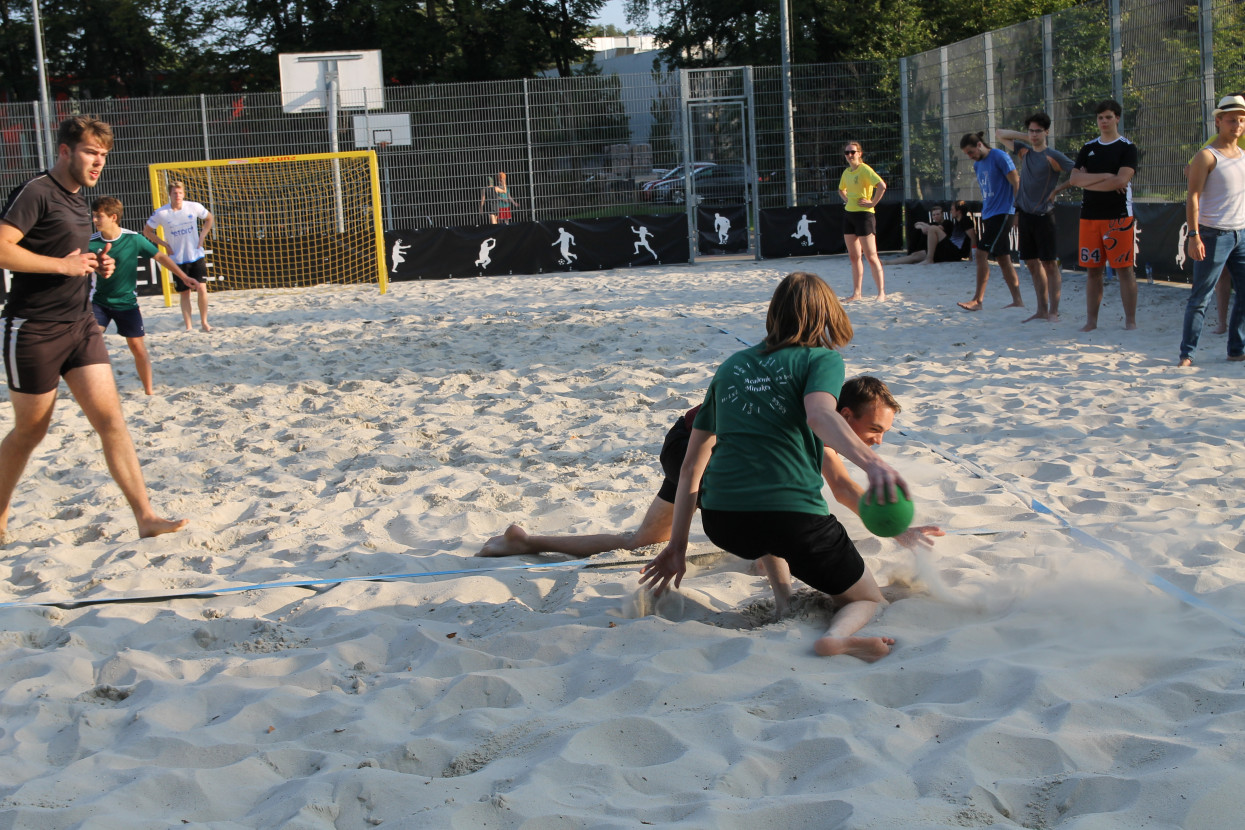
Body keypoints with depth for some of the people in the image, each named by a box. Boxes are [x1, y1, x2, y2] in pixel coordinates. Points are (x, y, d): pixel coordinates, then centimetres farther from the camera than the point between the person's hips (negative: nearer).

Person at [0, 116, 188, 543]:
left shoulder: (78, 199, 14)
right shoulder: (36, 193, -13)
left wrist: (94, 265, 8)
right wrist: (63, 265, -21)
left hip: (80, 325, 7)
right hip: (35, 331, -7)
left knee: (110, 419, -3)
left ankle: (145, 516, -6)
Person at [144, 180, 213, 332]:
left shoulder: (194, 207, -6)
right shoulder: (161, 213, -8)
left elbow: (210, 219, 13)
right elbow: (147, 231, 5)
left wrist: (202, 237, 3)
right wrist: (164, 244, -3)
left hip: (197, 256, 0)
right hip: (178, 259, 0)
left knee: (201, 288, -9)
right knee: (184, 294, 3)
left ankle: (204, 322, 6)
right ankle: (188, 326, 10)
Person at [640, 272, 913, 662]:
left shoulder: (732, 365, 21)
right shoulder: (822, 358, 7)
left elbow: (691, 465, 20)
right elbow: (820, 414, -18)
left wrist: (678, 545, 24)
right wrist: (872, 462, -33)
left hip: (721, 522, 5)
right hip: (793, 514, -5)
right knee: (868, 600, 14)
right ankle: (839, 635, -18)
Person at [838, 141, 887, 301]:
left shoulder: (864, 169, -11)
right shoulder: (846, 172, 12)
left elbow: (882, 185, -25)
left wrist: (872, 203, -19)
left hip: (864, 214, -8)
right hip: (848, 214, 8)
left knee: (871, 256, -7)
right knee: (854, 256, 10)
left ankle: (881, 292, -2)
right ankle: (857, 293, 15)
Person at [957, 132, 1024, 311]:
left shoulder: (999, 157, -9)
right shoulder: (977, 165, 15)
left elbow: (1016, 183, -11)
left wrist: (1019, 209, -13)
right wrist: (984, 210, 17)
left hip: (1002, 213, -9)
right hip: (988, 214, 9)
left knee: (982, 253, -14)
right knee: (1003, 259, 9)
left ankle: (978, 300, -12)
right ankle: (1017, 300, 13)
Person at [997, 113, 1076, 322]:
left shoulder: (1053, 156, -6)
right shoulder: (1024, 151, 12)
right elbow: (1000, 135, 22)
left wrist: (1058, 189, -7)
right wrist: (1025, 137, 12)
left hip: (1044, 216, -6)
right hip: (1025, 215, 6)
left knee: (1049, 263, -5)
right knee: (1032, 263, 8)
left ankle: (1054, 311, -3)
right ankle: (1042, 310, 14)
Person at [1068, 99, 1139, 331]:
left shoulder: (1127, 148, 0)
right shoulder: (1088, 148, 14)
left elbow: (1121, 180, -15)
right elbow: (1074, 179, 1)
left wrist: (1088, 181, -7)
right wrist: (1104, 176, -11)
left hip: (1119, 216, -4)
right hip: (1090, 216, 4)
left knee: (1124, 269, -3)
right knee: (1093, 270, 6)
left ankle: (1130, 321, 0)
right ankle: (1091, 321, 11)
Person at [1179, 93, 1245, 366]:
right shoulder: (1207, 156, -6)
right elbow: (1193, 197, -12)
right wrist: (1194, 235, -20)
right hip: (1214, 234, -7)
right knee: (1201, 297, -5)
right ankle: (1187, 353, 0)